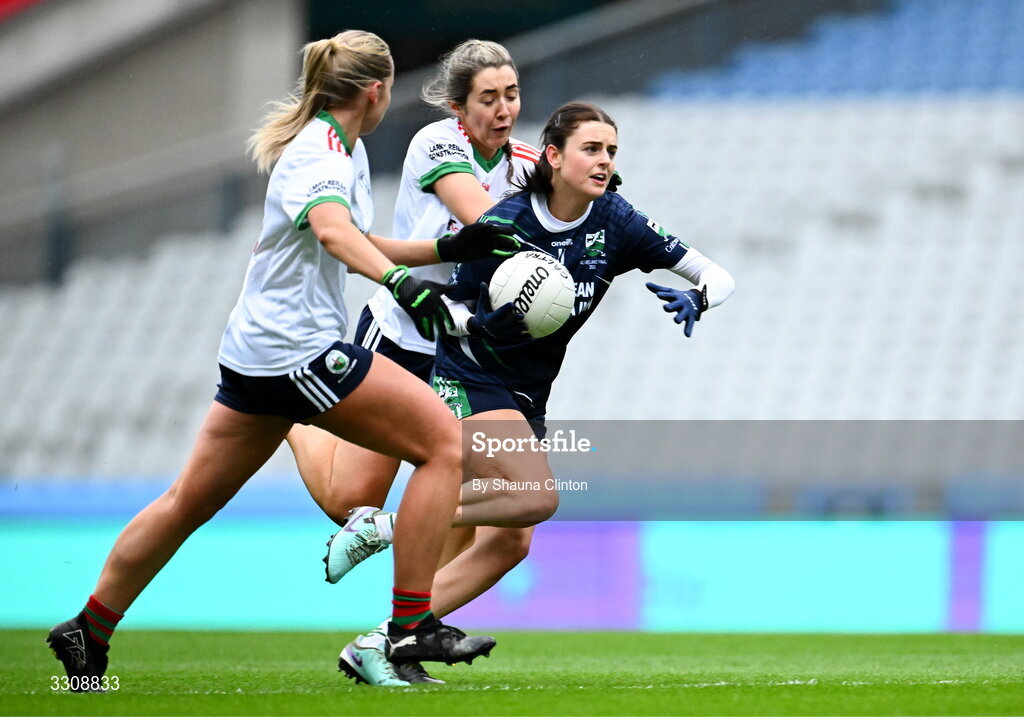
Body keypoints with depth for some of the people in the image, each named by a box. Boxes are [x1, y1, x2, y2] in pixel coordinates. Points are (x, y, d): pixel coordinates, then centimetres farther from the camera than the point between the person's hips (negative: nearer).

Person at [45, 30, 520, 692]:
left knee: (191, 500, 17)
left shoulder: (347, 148, 15)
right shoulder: (320, 152, -16)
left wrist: (446, 248, 18)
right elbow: (331, 229, -37)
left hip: (257, 351, 11)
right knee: (443, 441, -11)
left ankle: (88, 632, 25)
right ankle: (411, 628, -12)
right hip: (299, 348, -11)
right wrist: (401, 279, -53)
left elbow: (354, 245, 28)